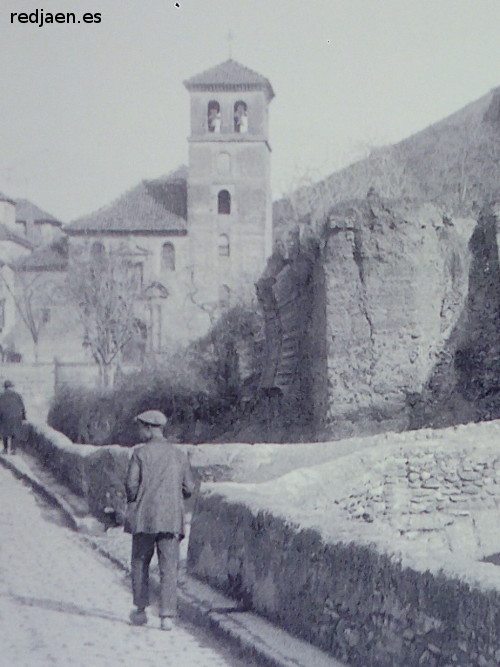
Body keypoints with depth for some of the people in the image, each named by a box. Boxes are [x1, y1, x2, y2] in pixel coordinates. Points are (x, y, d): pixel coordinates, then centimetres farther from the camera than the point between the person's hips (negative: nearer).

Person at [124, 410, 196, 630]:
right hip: (172, 518, 2)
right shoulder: (179, 455, 6)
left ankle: (140, 610, 16)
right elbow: (189, 488, 6)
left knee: (140, 563, 13)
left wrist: (132, 503, 11)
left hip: (144, 516, -2)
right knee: (169, 567, 2)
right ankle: (167, 616, -4)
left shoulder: (140, 453, -4)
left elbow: (131, 484, -8)